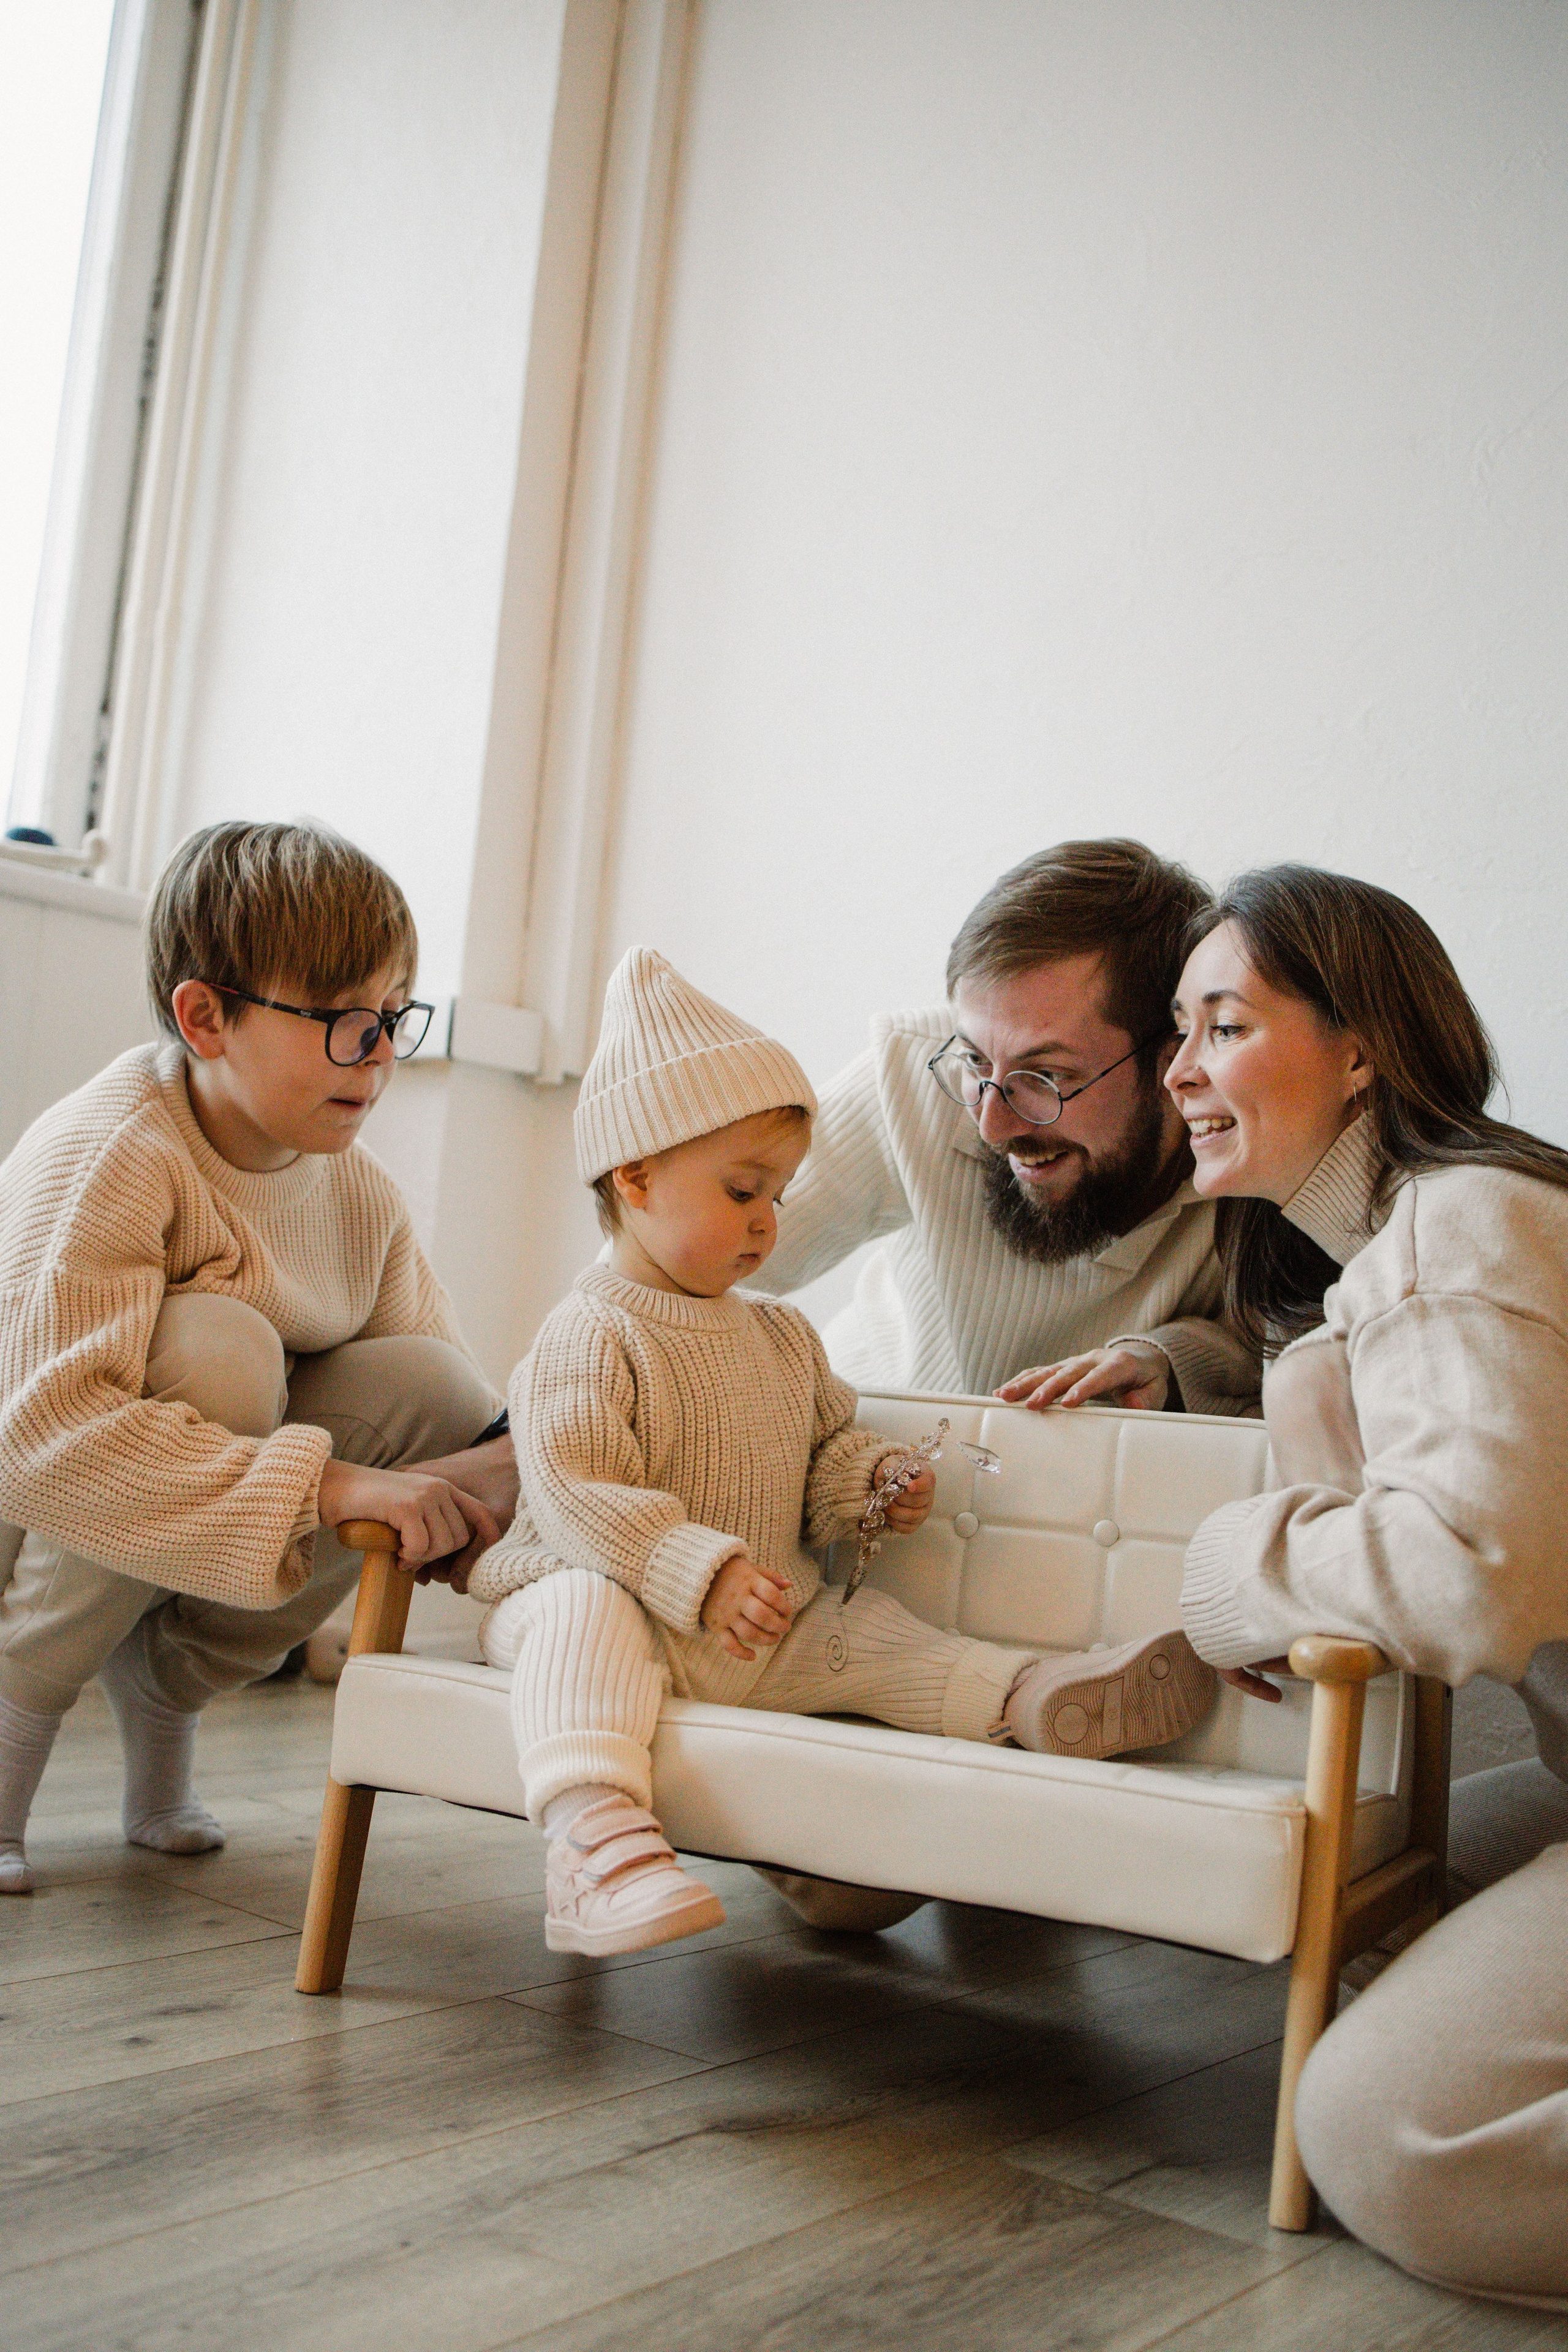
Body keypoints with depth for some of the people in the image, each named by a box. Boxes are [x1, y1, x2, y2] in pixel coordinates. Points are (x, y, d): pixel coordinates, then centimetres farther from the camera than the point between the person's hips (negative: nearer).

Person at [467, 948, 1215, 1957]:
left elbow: (828, 1442, 25)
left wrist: (872, 1478, 0)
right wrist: (702, 1572, -29)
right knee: (587, 1611, -37)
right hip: (625, 1600, -8)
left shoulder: (781, 1334, 15)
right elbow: (574, 1492, -22)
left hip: (769, 1630, 8)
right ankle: (601, 1840, -53)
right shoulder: (591, 1337, -13)